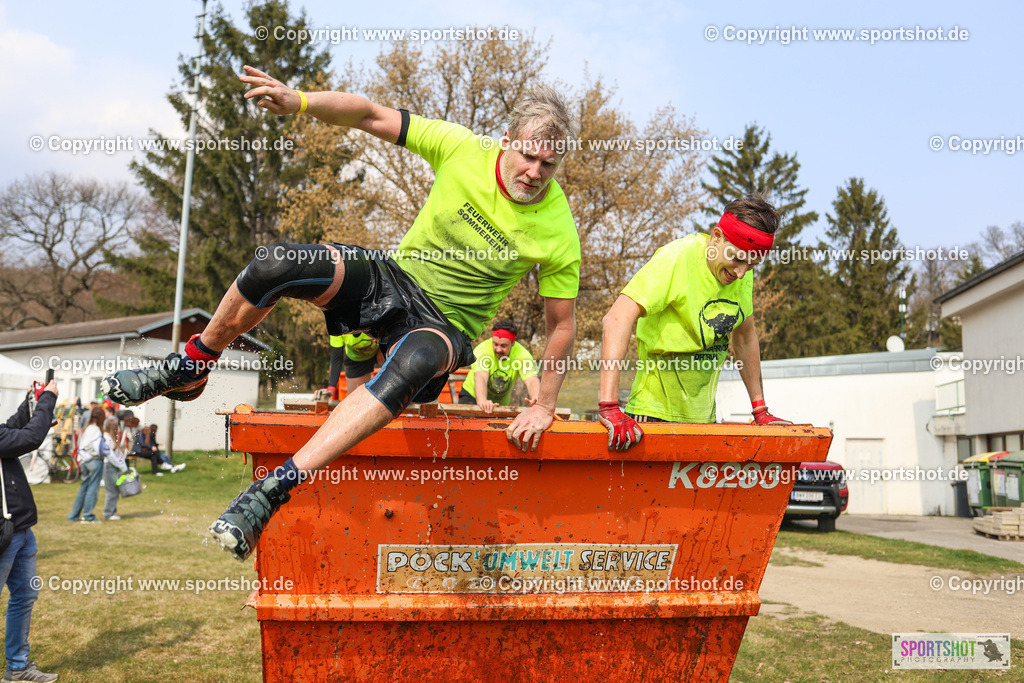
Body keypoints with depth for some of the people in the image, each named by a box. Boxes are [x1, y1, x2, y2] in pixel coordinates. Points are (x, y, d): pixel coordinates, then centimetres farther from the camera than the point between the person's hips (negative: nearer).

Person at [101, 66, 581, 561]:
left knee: (415, 360, -42)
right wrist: (300, 101, -19)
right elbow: (373, 116, -4)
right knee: (278, 264, -22)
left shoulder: (558, 232, -14)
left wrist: (543, 407, -5)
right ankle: (188, 372, 4)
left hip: (445, 326, -3)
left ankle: (276, 487, -41)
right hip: (393, 279, 3)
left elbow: (561, 324, -4)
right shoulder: (465, 150, -10)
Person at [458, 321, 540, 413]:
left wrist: (535, 399, -58)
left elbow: (531, 380, -35)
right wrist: (482, 401, -62)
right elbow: (480, 377, -42)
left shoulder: (522, 354, -23)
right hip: (472, 395, -3)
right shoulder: (482, 350, -28)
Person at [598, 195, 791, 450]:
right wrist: (609, 406, -36)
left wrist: (760, 411, 18)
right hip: (654, 414, -6)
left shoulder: (742, 275, 4)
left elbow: (744, 338, 17)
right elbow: (617, 320, -27)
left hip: (703, 418, 6)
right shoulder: (675, 259, -18)